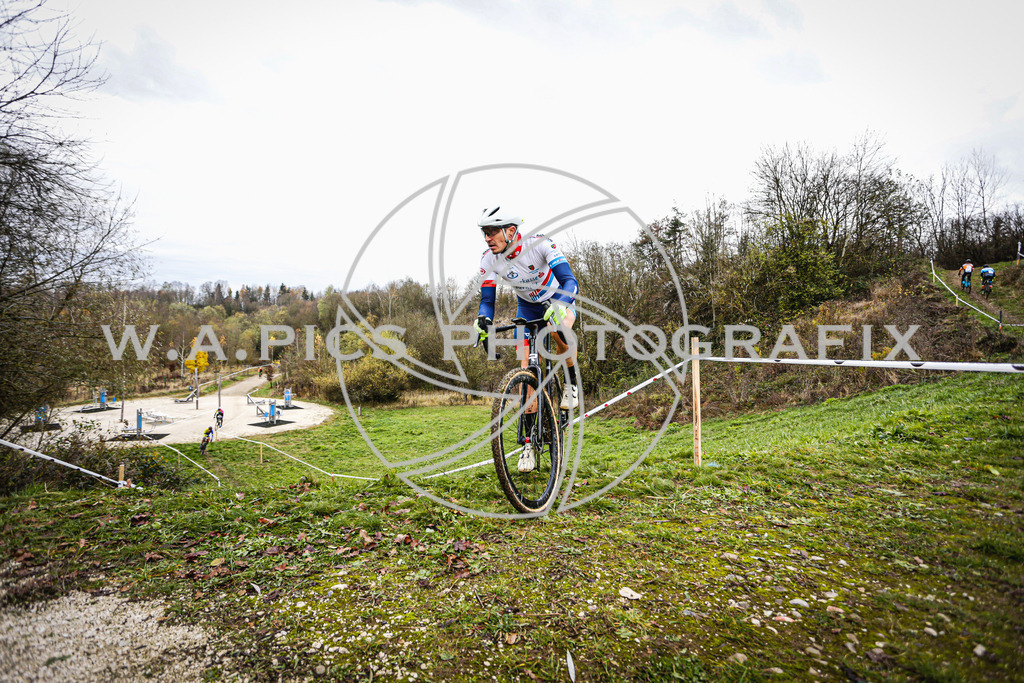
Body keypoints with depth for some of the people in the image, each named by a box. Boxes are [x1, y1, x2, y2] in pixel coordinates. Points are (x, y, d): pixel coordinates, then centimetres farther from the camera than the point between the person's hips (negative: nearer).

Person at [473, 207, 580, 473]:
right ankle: (529, 441, 0)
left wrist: (557, 306, -57)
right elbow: (487, 299, -16)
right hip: (527, 306, 3)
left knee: (559, 329, -40)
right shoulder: (489, 259, -19)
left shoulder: (540, 244, -30)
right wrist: (483, 321, -38)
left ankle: (573, 382, -10)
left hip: (558, 298, -3)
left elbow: (570, 282, -37)